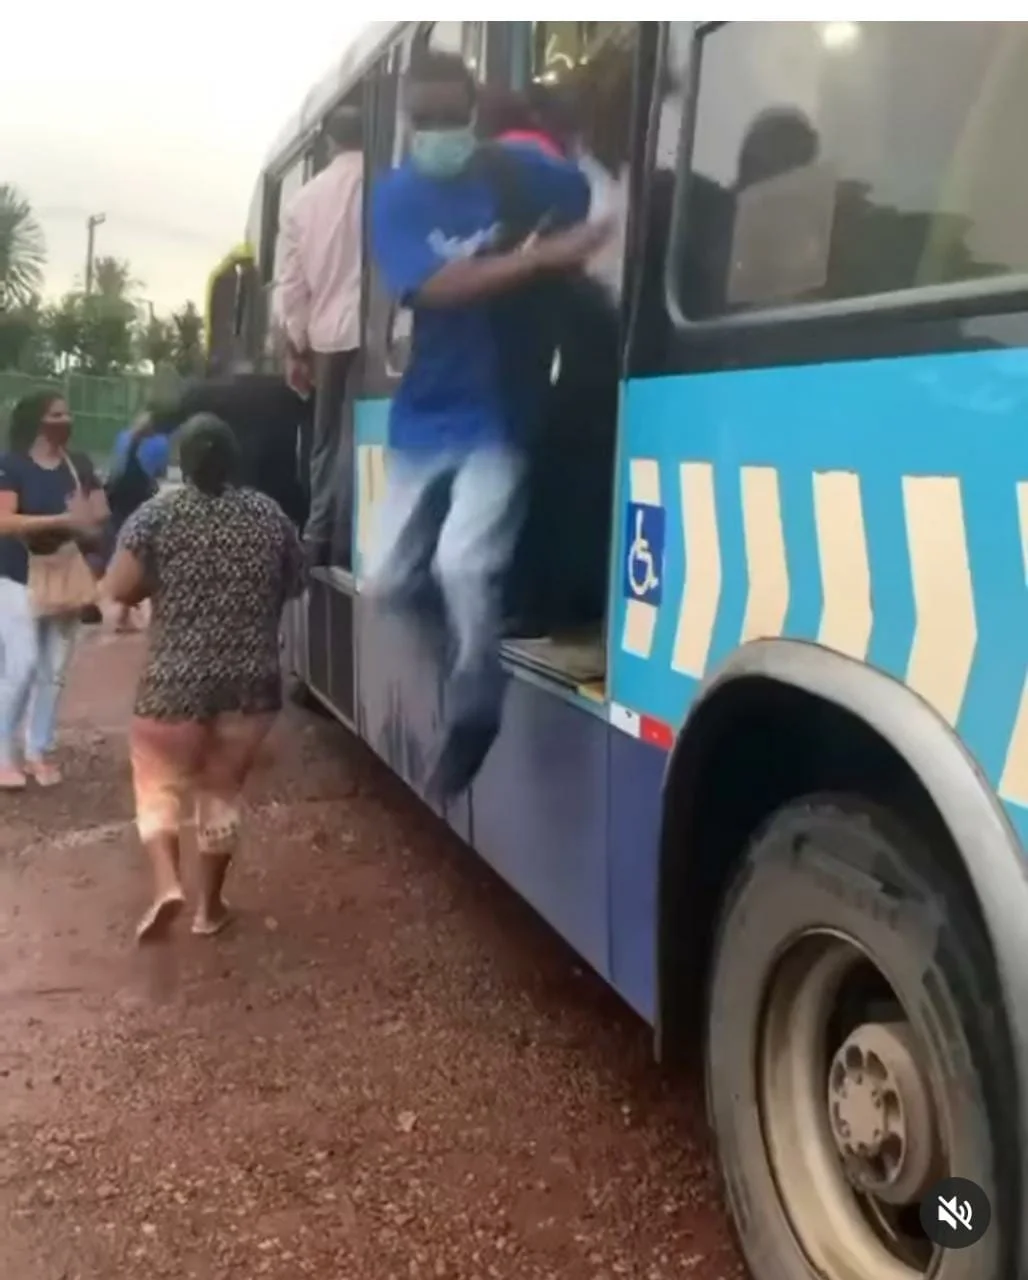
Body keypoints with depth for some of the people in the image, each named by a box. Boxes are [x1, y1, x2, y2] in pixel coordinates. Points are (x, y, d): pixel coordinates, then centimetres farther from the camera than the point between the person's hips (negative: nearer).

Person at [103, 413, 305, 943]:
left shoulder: (156, 514, -7)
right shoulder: (270, 515, 2)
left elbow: (119, 589, -9)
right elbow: (295, 584, 12)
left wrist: (165, 583, 9)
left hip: (176, 681, -3)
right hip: (252, 681, 3)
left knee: (158, 781, 15)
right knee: (222, 790, 17)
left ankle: (167, 884, -4)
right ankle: (210, 905, 24)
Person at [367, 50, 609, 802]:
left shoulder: (526, 176, -2)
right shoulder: (397, 198, -1)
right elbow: (437, 287, -19)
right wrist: (539, 257, -28)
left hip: (500, 419, -3)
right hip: (424, 419, 4)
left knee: (465, 563, -23)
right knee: (388, 582, 8)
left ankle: (472, 723, -3)